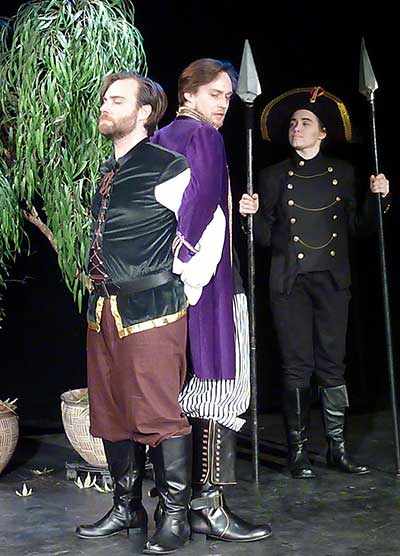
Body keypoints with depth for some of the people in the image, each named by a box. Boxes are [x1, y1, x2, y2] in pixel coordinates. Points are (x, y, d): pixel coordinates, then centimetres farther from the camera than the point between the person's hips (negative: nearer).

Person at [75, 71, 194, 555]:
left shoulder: (164, 167, -9)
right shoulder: (109, 170, 15)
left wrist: (183, 286, -1)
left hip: (150, 307, -8)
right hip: (104, 306, 9)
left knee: (159, 414, -3)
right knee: (110, 413, 14)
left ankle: (174, 515, 12)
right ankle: (127, 509, 29)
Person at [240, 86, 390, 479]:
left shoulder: (342, 173, 11)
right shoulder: (274, 176, 7)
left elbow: (357, 227, 11)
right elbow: (265, 236, 5)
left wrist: (376, 197, -2)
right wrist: (252, 214, -14)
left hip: (332, 280, 1)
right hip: (290, 281, -1)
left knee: (332, 363, 3)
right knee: (297, 366, 0)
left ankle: (337, 447, 13)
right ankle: (298, 450, 9)